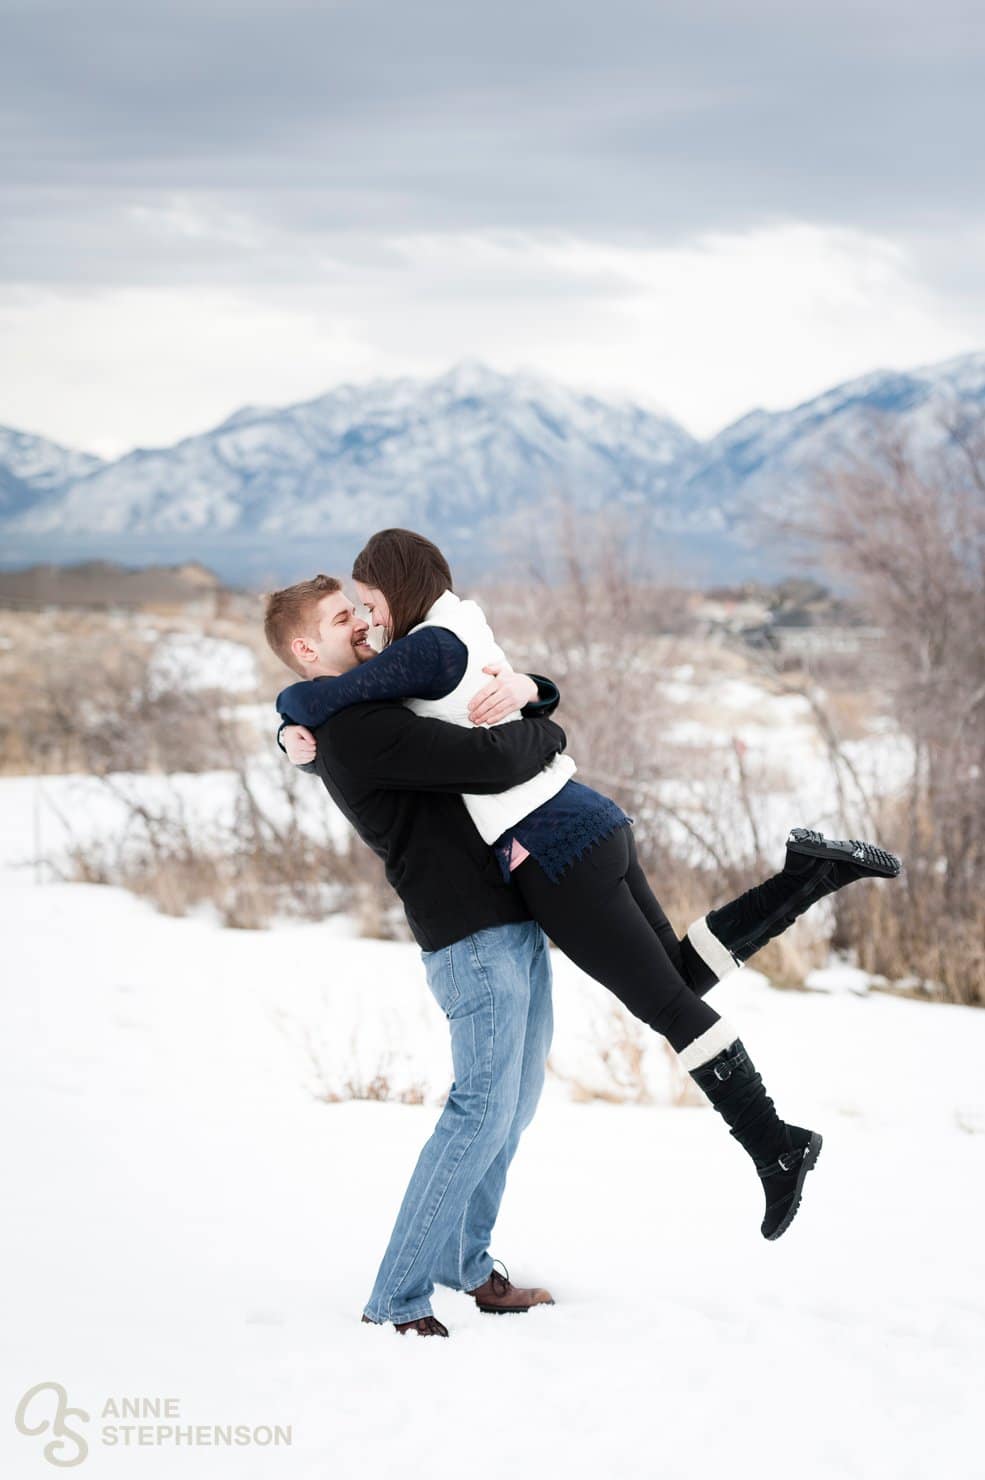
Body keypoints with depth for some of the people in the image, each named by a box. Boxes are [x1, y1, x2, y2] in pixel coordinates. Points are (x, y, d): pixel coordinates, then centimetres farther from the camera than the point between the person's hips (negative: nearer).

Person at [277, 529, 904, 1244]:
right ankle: (812, 871, 9)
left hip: (553, 855, -9)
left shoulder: (430, 649, -13)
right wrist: (301, 732, 5)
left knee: (669, 1005, -2)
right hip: (592, 819, 9)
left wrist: (296, 718, 4)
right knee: (683, 976, 19)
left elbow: (312, 699, -19)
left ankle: (775, 1144, 4)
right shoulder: (474, 636, 16)